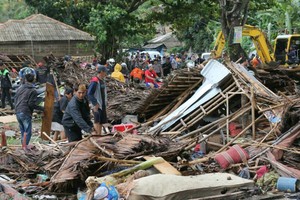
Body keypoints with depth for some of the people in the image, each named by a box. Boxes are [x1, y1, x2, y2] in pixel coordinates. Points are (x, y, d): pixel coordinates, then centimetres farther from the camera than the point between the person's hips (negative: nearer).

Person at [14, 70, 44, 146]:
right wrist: (42, 108, -4)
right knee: (27, 132, -1)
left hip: (18, 112, 7)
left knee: (23, 132, 17)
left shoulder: (20, 88, 10)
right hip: (26, 113, -7)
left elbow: (15, 100, 14)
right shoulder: (33, 91, -9)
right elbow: (31, 104, -14)